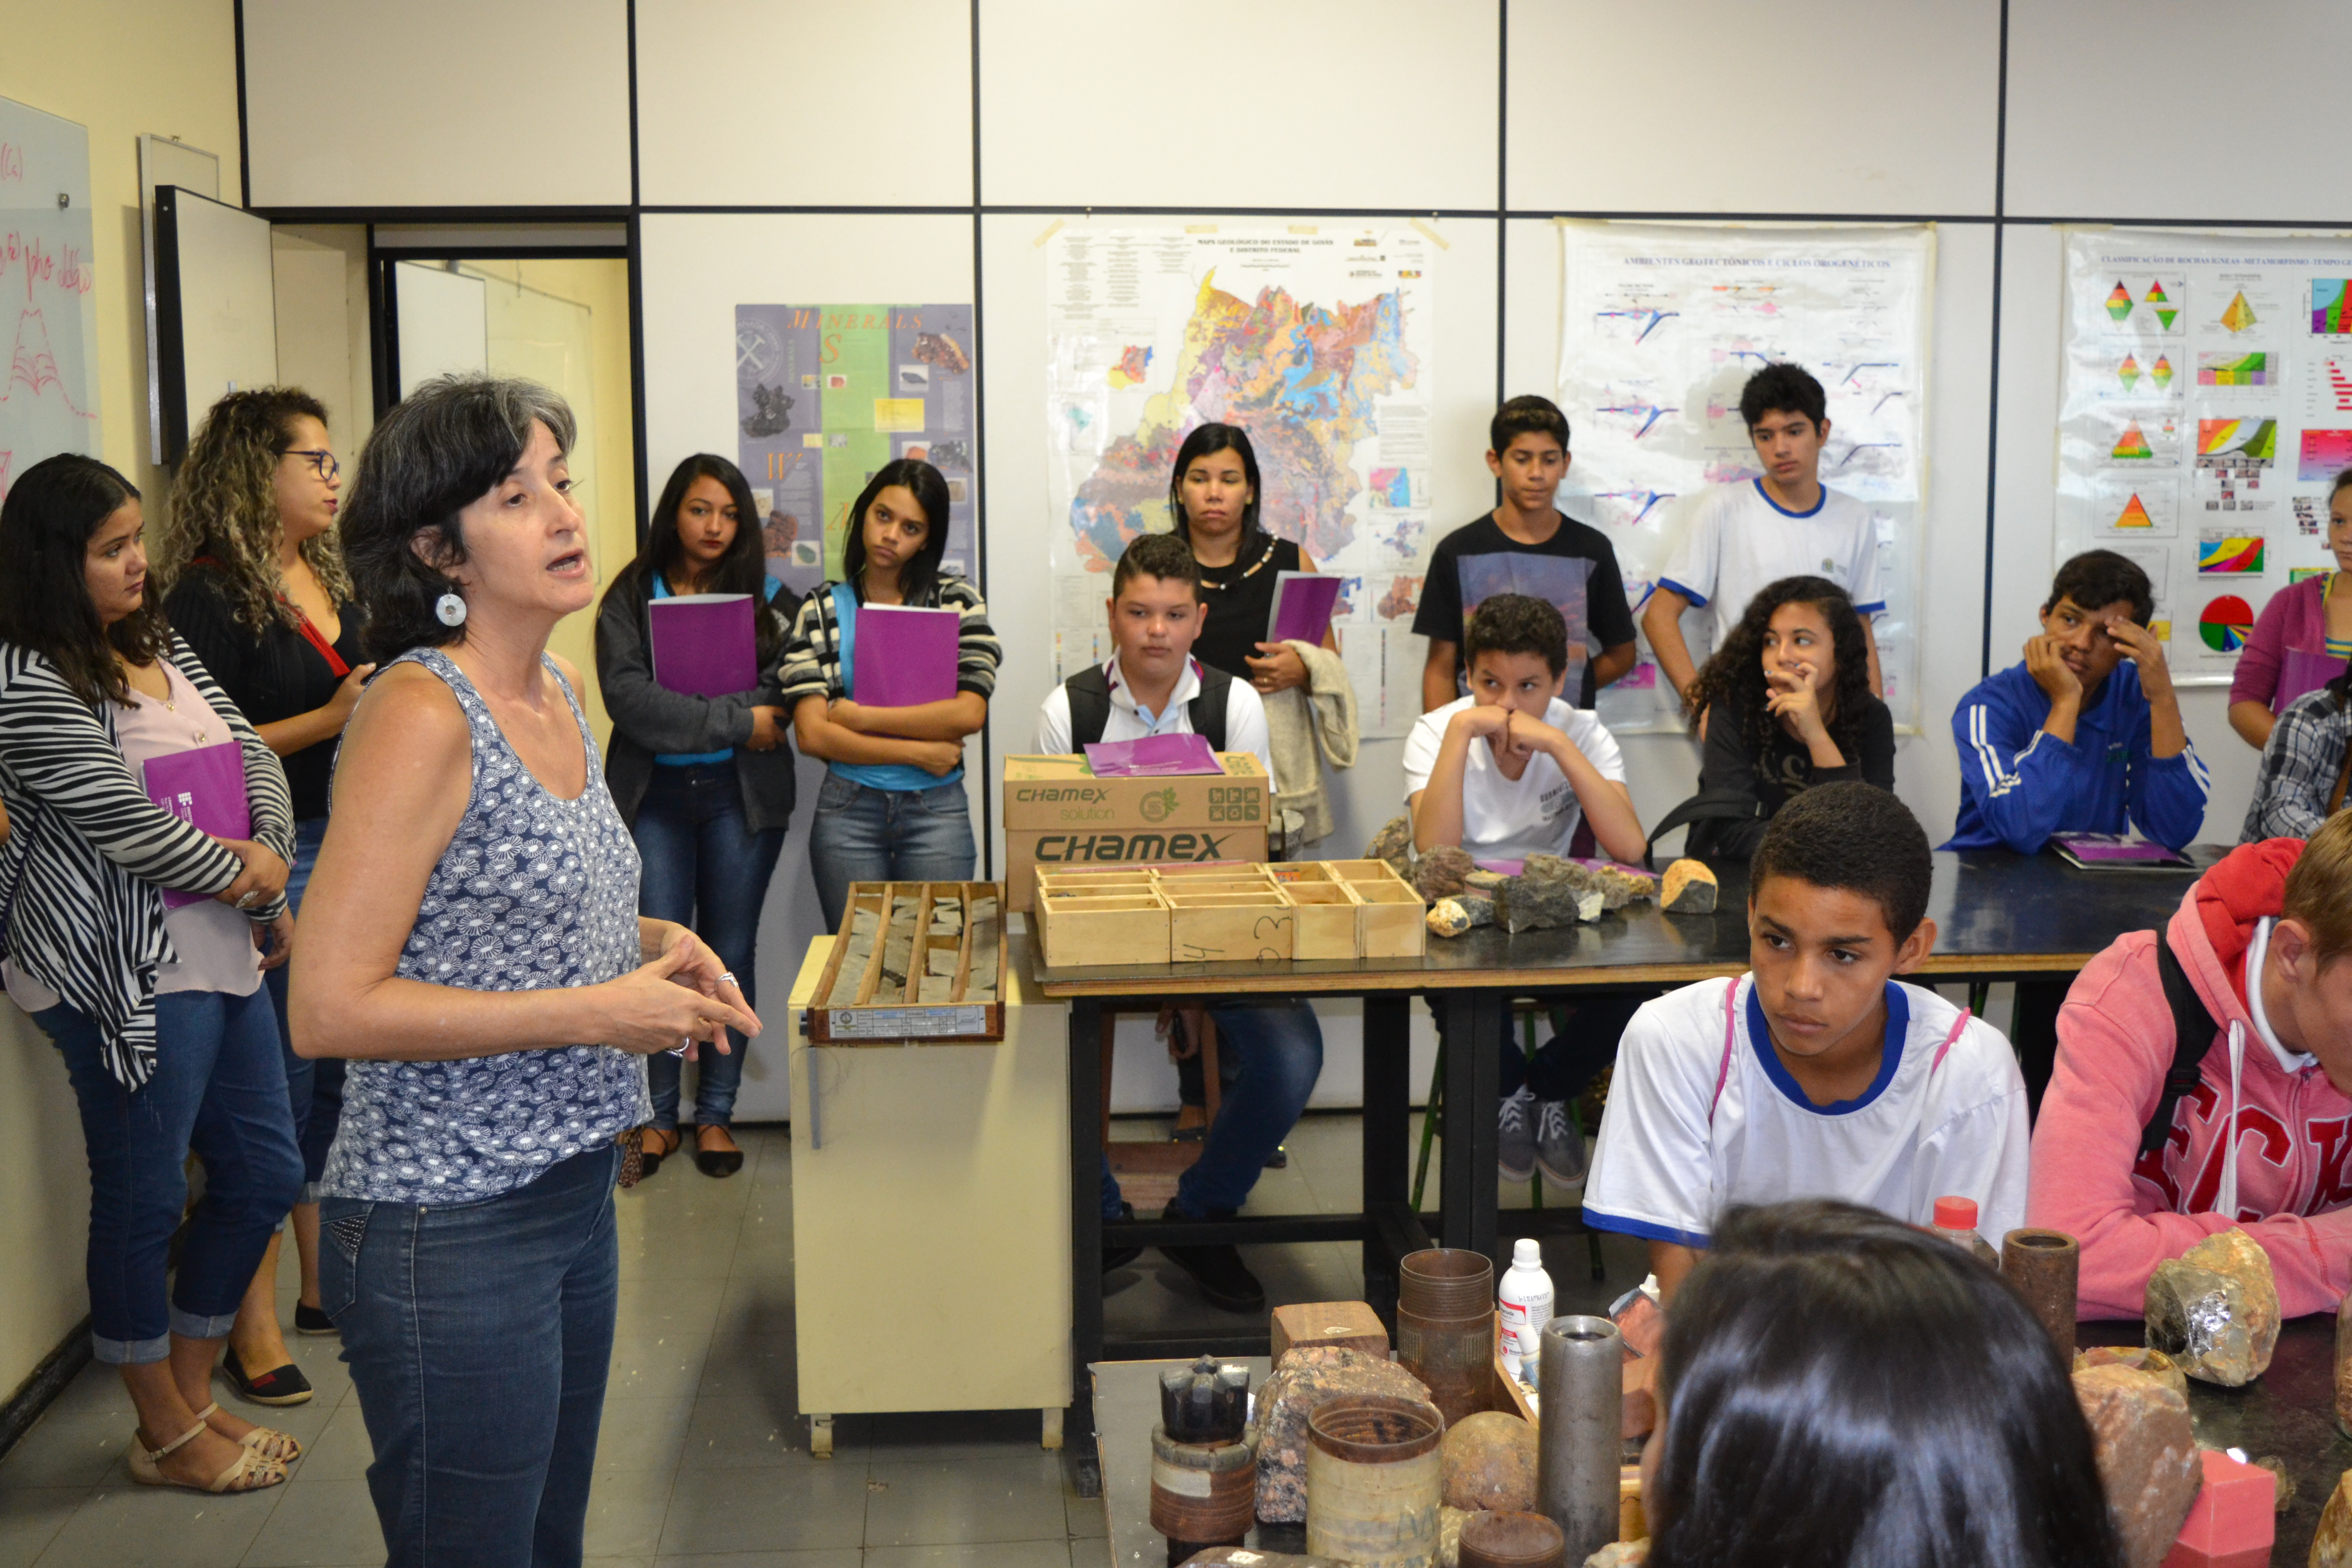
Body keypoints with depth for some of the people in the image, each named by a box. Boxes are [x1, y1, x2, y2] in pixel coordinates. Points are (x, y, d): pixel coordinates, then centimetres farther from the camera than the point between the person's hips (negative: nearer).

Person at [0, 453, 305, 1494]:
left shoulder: (158, 645, 12)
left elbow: (250, 752, 10)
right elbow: (120, 821, -18)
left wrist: (270, 864, -6)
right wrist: (244, 876, -6)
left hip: (221, 952, 9)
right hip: (127, 974, -9)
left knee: (264, 1175, 14)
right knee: (143, 1203, 4)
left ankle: (190, 1397, 30)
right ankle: (169, 1438, 21)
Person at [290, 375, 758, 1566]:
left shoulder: (560, 692, 7)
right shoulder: (420, 714, -19)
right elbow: (329, 1009, -23)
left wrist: (653, 943, 4)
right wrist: (596, 1011, -21)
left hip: (573, 1189, 8)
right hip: (448, 1229, -8)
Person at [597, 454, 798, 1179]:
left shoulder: (769, 597, 6)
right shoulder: (631, 597, 3)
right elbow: (626, 695, -10)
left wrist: (688, 713, -16)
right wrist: (738, 723, -14)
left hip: (741, 796, 1)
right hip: (653, 796, -1)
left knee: (730, 957, 6)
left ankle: (716, 1115, 17)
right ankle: (659, 1113, 14)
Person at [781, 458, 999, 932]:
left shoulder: (958, 602, 5)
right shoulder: (822, 610, 4)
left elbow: (969, 714, -8)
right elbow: (812, 735, -5)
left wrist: (861, 716, -7)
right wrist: (919, 753, -7)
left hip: (937, 809, 0)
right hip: (848, 809, 0)